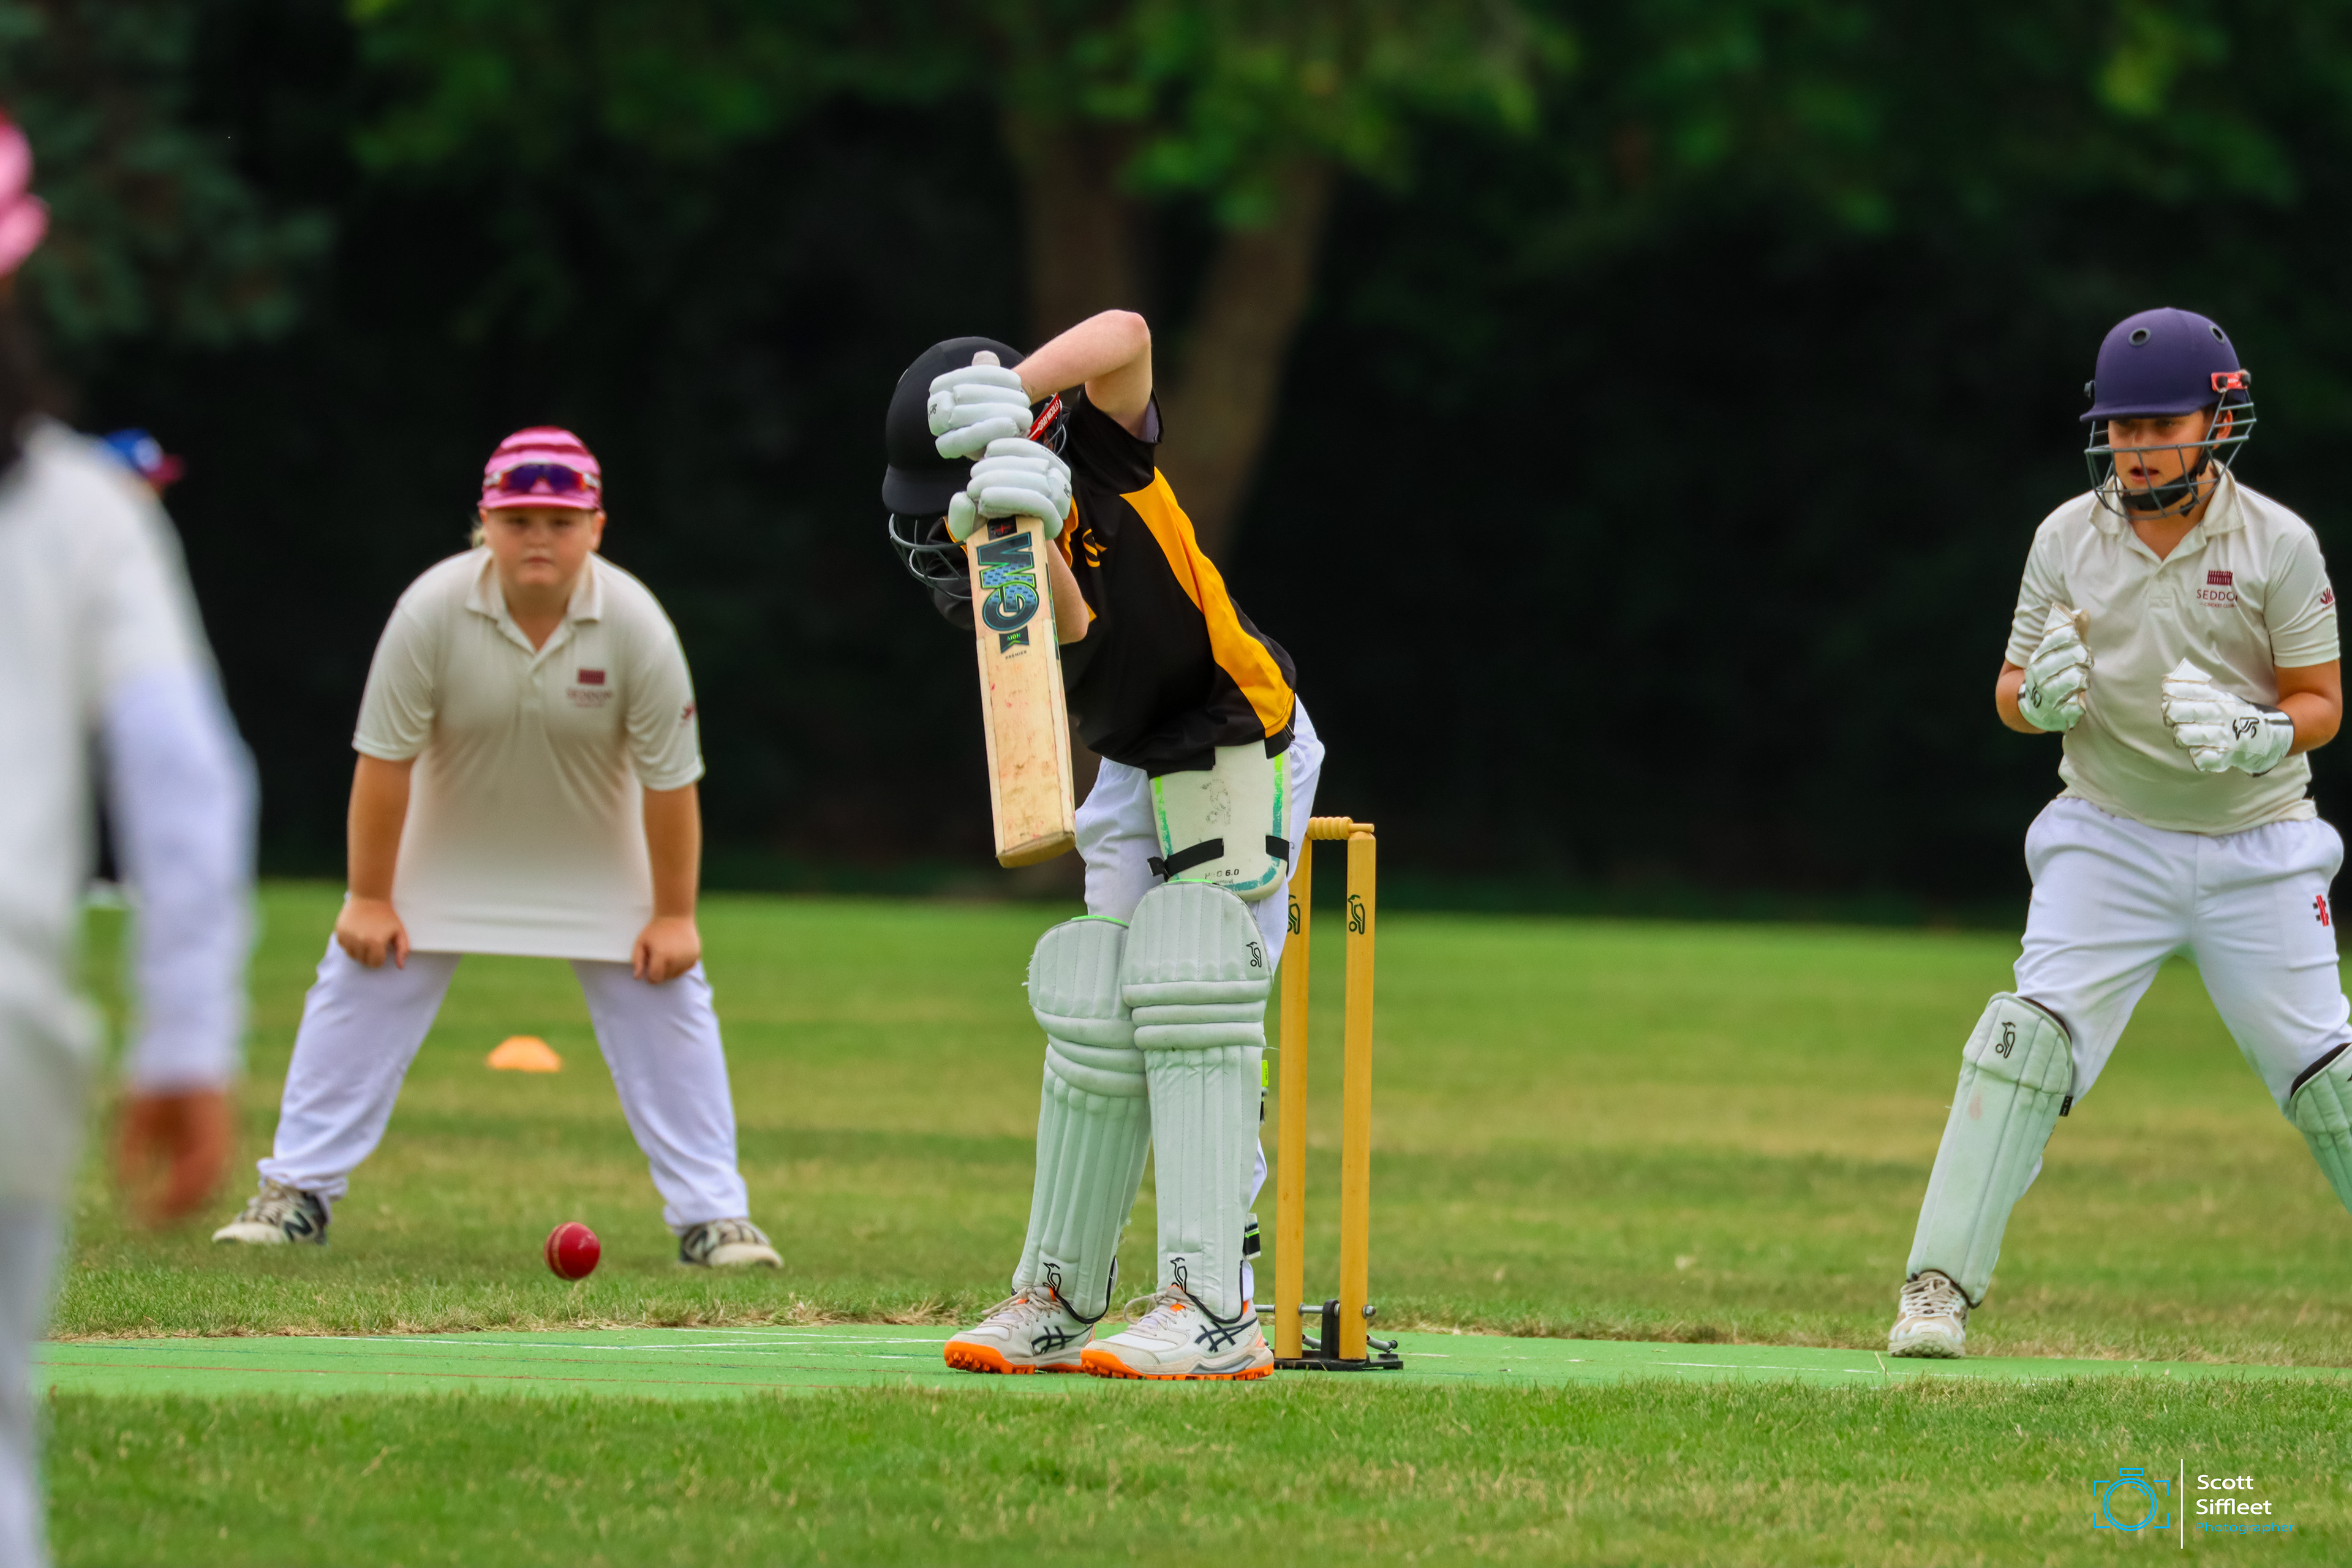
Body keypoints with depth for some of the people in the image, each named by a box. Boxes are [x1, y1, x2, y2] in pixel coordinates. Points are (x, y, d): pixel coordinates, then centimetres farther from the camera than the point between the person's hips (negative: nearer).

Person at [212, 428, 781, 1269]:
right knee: (362, 986, -3)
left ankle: (712, 1215, 4)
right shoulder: (432, 610, -28)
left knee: (666, 1002, -4)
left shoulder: (636, 625, -26)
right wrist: (371, 897, -15)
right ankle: (297, 1192, 7)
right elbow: (384, 759, -20)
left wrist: (673, 915, -12)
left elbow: (670, 782, -17)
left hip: (595, 847, 0)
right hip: (449, 841, 0)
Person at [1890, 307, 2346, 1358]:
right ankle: (1939, 1289, -15)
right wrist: (2041, 698, -21)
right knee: (2029, 1035, -16)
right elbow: (2011, 696, 4)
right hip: (2109, 838, 1)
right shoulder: (2068, 539, -2)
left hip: (2257, 846, -1)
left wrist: (2253, 737, -24)